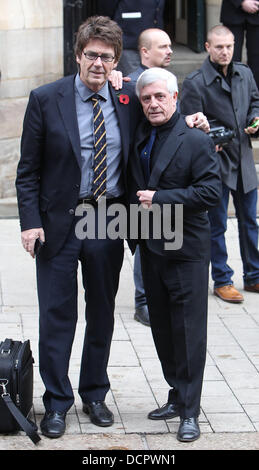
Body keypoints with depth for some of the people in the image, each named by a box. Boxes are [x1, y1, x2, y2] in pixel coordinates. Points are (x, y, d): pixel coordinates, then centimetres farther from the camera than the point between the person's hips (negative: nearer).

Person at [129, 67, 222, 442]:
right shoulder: (139, 137, 8)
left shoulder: (196, 140, -10)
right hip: (150, 246, 7)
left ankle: (190, 411, 4)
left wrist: (160, 198, -19)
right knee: (162, 328, 14)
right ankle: (177, 396, 27)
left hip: (186, 249, -6)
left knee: (188, 330, -2)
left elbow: (211, 192, -17)